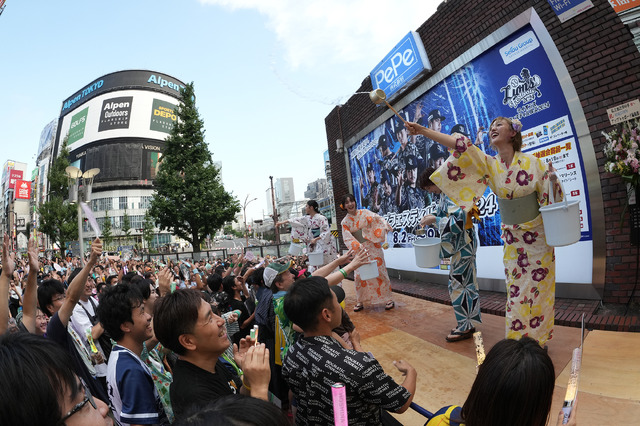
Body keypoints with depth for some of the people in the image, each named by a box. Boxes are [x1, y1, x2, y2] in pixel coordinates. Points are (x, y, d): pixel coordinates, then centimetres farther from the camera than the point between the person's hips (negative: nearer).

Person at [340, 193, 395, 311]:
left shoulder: (364, 213, -1)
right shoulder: (345, 222, 2)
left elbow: (378, 220, -11)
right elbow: (347, 238, -7)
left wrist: (386, 228, -30)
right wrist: (358, 247, -21)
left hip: (373, 247, -1)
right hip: (359, 251, 1)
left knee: (379, 272, 0)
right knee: (359, 275, 0)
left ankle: (388, 299, 12)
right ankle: (360, 301, 16)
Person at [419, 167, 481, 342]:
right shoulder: (445, 193, 10)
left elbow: (459, 220, -25)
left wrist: (434, 220, -20)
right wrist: (433, 217, 1)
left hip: (463, 244, -10)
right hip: (460, 244, 10)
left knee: (458, 283, -3)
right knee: (465, 282, 15)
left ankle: (465, 327, 9)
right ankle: (468, 323, 25)